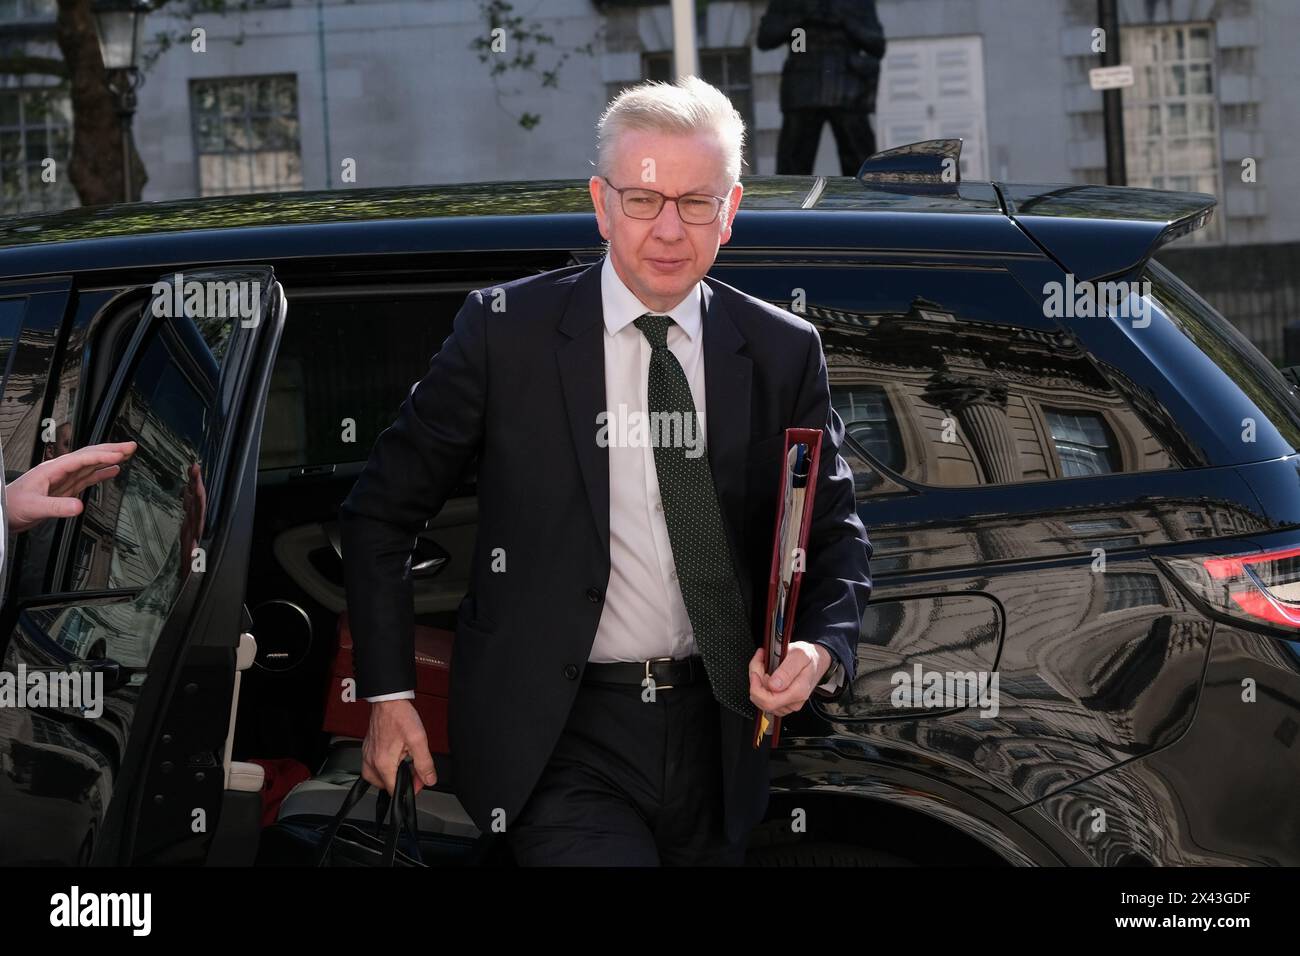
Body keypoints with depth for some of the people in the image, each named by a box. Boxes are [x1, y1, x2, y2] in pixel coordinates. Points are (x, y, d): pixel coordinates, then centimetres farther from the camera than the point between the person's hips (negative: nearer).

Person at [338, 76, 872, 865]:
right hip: (559, 740, -4)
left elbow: (835, 531, 9)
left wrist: (823, 648, -12)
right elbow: (380, 514, 1)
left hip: (715, 736, 4)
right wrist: (389, 694, -3)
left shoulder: (784, 353, 2)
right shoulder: (505, 332, -5)